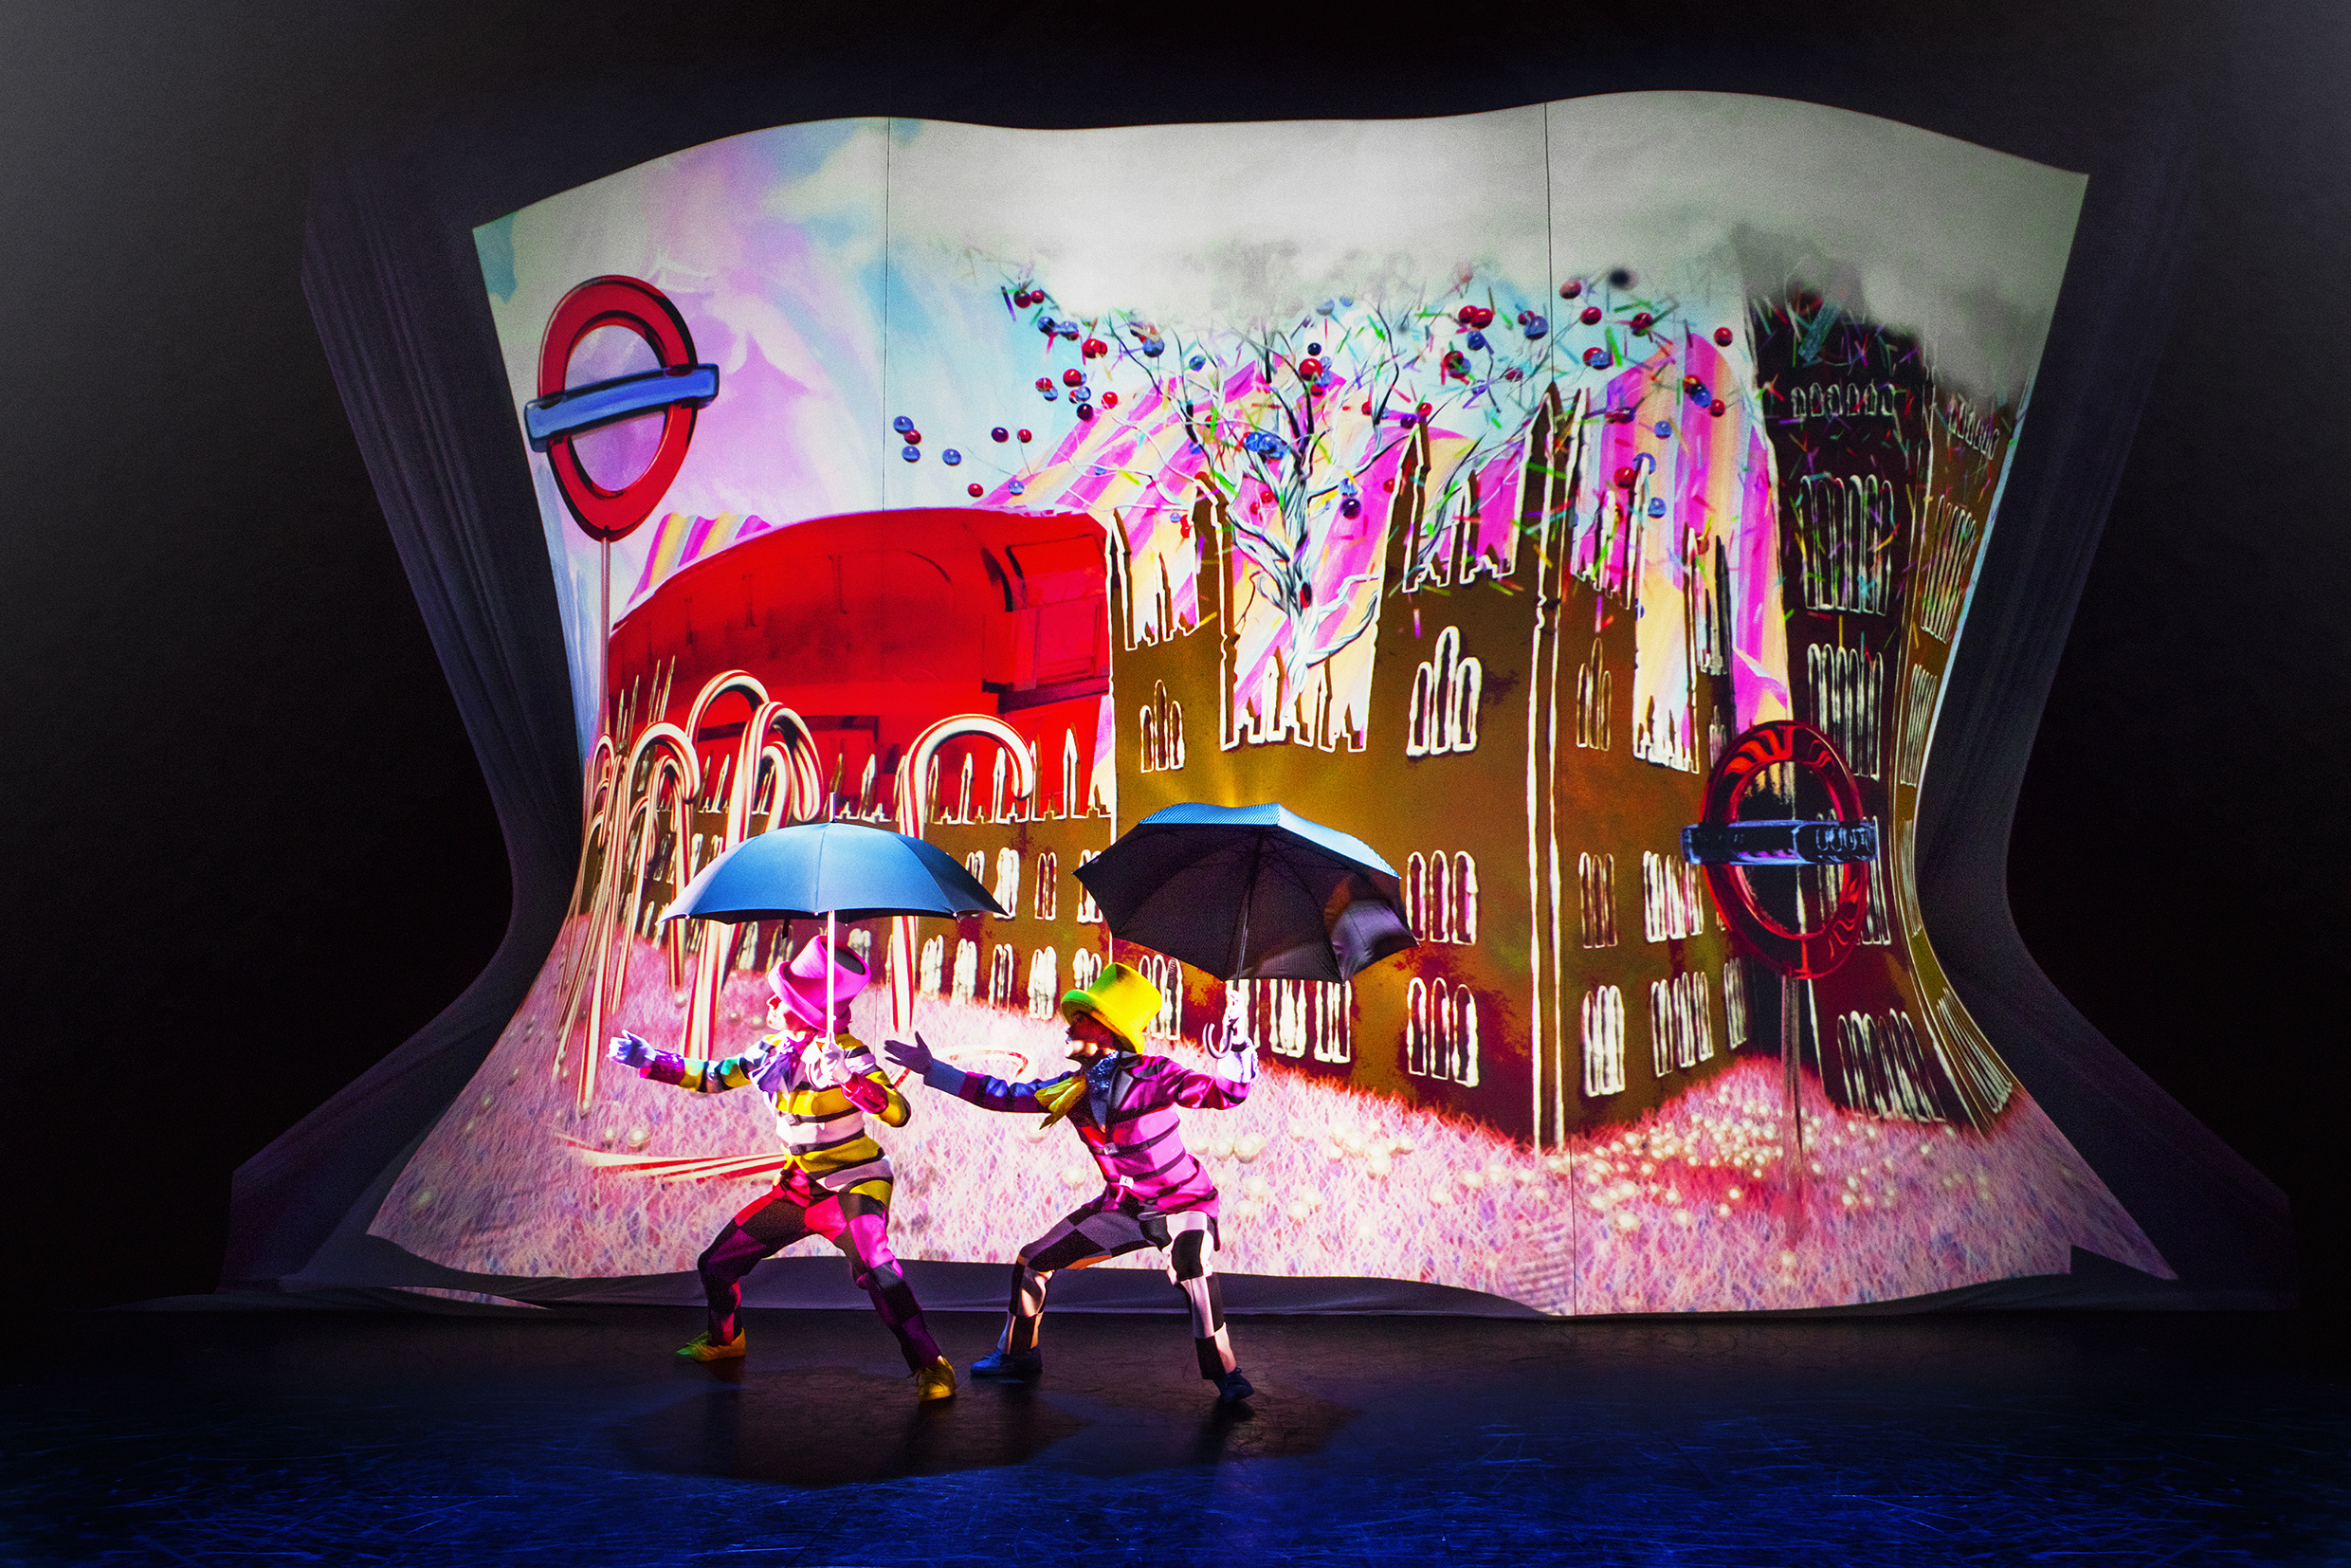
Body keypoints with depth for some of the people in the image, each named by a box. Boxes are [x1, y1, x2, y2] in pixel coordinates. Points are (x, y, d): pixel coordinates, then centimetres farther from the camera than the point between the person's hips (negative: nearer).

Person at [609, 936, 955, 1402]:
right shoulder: (774, 1049, -3)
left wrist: (847, 1075, -46)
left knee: (872, 1266, -34)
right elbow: (712, 1078, 13)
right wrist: (648, 1060, 7)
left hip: (855, 1184, -7)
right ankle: (726, 1338, 41)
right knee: (715, 1265, 10)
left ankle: (929, 1365, -19)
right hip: (801, 1187, 7)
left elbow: (898, 1113, -33)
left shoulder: (845, 1052, -22)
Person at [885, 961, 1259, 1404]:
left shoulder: (1153, 1076, -24)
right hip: (1122, 1208, 6)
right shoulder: (1071, 1089, -8)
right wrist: (931, 1069, 1)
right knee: (1033, 1261, 7)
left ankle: (1224, 1373, -13)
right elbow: (1004, 1095, 1)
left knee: (1193, 1274, -35)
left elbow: (1226, 1092, -26)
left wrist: (1237, 1051, -46)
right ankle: (1018, 1355, 32)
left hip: (1185, 1204, -6)